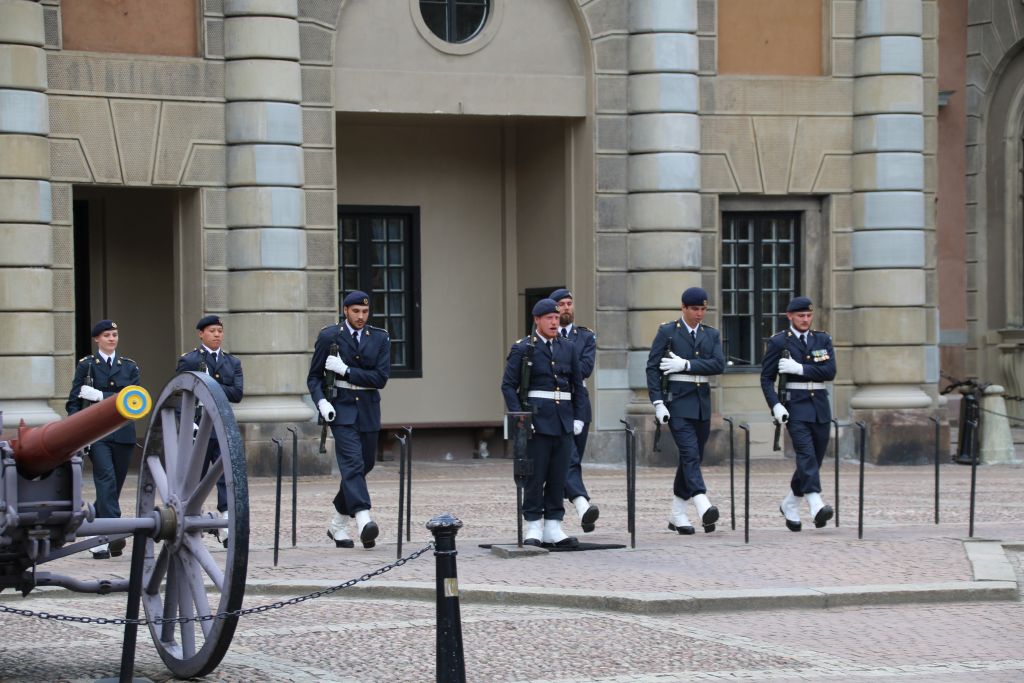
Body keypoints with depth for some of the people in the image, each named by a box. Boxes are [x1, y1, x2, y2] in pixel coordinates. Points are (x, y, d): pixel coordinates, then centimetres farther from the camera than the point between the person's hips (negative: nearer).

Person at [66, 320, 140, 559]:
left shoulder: (129, 366, 14)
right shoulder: (86, 365, 7)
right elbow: (74, 402, 4)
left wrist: (99, 396, -9)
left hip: (122, 432, 3)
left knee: (115, 484, 5)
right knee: (106, 478, -19)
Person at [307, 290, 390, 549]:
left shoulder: (380, 339, 5)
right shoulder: (329, 337, 1)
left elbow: (381, 378, -5)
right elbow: (314, 376, 5)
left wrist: (345, 370, -13)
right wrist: (321, 402, -13)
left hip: (368, 411, 4)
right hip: (341, 409, -4)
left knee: (365, 464, 8)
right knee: (353, 462, -19)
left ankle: (338, 525, 24)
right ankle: (363, 521, -34)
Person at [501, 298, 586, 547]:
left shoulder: (568, 348, 13)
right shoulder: (522, 349, -1)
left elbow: (577, 384, 16)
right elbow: (508, 385, -3)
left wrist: (578, 418, 9)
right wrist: (519, 417, -12)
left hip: (564, 421, 4)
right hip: (536, 421, -4)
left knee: (559, 476, 5)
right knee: (535, 476, -3)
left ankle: (553, 527, 10)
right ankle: (533, 527, 4)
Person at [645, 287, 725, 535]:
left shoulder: (712, 335, 12)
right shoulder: (667, 332, 0)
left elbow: (719, 364, -4)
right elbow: (652, 367, -3)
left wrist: (686, 364, -14)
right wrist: (658, 403, -12)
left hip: (702, 403, 5)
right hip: (678, 402, -5)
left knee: (692, 457, 8)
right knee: (690, 454, -18)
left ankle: (677, 514, 17)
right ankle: (703, 507, -32)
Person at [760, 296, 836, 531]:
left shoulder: (823, 339, 11)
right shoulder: (778, 342, 2)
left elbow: (830, 372, -2)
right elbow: (766, 378, 1)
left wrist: (799, 368, -12)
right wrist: (775, 406, -12)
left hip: (820, 406, 5)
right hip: (795, 406, -4)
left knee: (815, 459, 8)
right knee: (806, 454, -19)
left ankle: (789, 505, 24)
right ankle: (816, 506, -31)